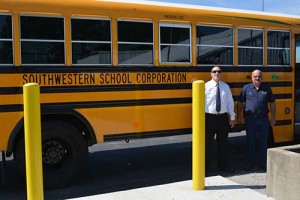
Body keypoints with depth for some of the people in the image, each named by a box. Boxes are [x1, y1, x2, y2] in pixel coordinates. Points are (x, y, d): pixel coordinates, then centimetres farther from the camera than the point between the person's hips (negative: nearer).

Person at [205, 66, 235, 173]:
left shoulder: (226, 86, 7)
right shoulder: (206, 86, -4)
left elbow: (230, 102, 10)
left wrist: (232, 117, 7)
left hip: (223, 117, 3)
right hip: (209, 117, -3)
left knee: (223, 143, 12)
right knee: (207, 143, 4)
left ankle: (223, 166, 26)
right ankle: (206, 167, 17)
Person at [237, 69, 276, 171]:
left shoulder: (267, 88, 6)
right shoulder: (246, 88, 3)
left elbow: (272, 103, 10)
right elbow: (240, 102, 8)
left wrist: (273, 118, 9)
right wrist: (239, 116, 5)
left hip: (263, 119, 1)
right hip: (250, 119, -1)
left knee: (263, 142, 7)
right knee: (250, 142, 6)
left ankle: (263, 164, 18)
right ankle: (250, 164, 17)